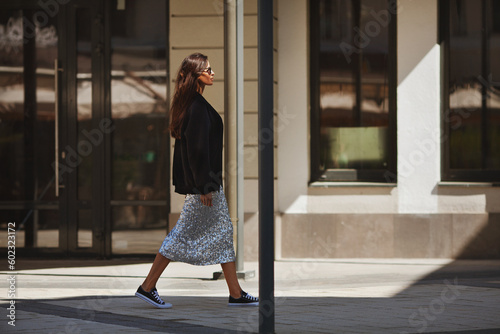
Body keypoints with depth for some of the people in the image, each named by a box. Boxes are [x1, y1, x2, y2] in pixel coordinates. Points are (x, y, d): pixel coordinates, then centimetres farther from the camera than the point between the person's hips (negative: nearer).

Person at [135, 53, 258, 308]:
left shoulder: (189, 104, 12)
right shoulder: (198, 107, -18)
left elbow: (183, 144, 17)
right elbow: (197, 148, -22)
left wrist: (182, 180, 21)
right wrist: (204, 185, -21)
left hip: (195, 180, 10)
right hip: (202, 182, -10)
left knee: (223, 233, 10)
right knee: (184, 233, -3)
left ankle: (236, 294, 13)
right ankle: (148, 286, 3)